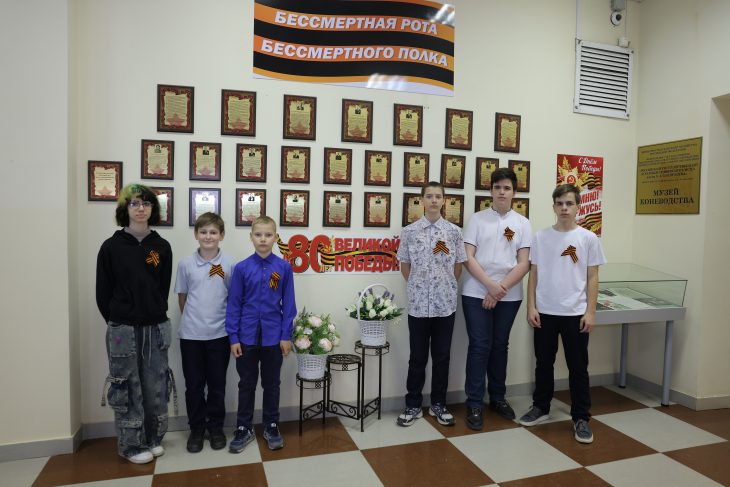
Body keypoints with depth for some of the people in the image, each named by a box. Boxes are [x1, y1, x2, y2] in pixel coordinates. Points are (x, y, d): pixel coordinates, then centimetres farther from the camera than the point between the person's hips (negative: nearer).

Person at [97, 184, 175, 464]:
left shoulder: (161, 247, 2)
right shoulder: (111, 246, -4)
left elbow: (164, 288, 7)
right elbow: (103, 293, 1)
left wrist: (155, 316, 4)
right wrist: (117, 322, 4)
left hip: (156, 328, 2)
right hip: (123, 330, -2)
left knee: (155, 386, 10)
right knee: (128, 388, 7)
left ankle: (153, 439, 28)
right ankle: (132, 445, 22)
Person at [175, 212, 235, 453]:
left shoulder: (229, 264, -5)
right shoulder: (185, 264, -2)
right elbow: (182, 297, 8)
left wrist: (230, 323, 2)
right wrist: (192, 319, 9)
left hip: (219, 334, 0)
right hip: (190, 334, 1)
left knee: (217, 384, 11)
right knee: (194, 385, 11)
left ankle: (216, 428, 27)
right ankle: (196, 428, 27)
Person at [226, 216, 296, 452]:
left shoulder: (284, 267, -4)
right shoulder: (242, 268, -4)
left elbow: (288, 304, -1)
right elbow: (234, 304, -1)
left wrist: (286, 335, -3)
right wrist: (233, 337, -4)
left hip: (273, 336, 0)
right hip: (247, 336, 0)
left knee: (271, 384, 14)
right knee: (246, 384, 14)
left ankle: (271, 427, 30)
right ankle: (244, 428, 29)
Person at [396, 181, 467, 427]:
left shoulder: (453, 231, 1)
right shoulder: (409, 231, -2)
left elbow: (458, 265, 7)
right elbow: (405, 265, 7)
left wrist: (448, 288, 7)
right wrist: (417, 286, 7)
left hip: (446, 303, 1)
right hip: (418, 303, -1)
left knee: (442, 356, 11)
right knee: (418, 357, 9)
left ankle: (438, 404, 26)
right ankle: (413, 405, 22)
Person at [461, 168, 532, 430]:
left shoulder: (522, 223, 4)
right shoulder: (477, 219, 0)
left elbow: (524, 263, -1)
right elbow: (468, 258, -5)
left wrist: (501, 289, -12)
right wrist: (490, 286, -15)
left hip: (509, 296, 2)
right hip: (476, 293, -2)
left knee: (500, 346, 13)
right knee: (479, 347, -1)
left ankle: (498, 397, 28)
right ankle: (474, 404, 8)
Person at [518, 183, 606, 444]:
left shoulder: (588, 238, -1)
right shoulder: (541, 237, 2)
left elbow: (592, 278, 1)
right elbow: (534, 274, 4)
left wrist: (590, 311, -5)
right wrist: (531, 307, -2)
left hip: (575, 313, -1)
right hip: (545, 312, 2)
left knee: (578, 367, 6)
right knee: (543, 363, 14)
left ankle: (581, 418, 20)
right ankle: (541, 407, 30)